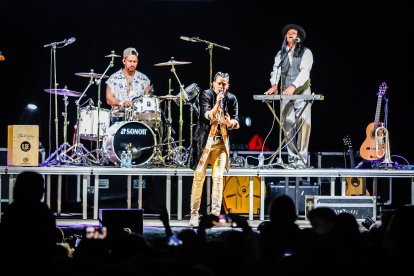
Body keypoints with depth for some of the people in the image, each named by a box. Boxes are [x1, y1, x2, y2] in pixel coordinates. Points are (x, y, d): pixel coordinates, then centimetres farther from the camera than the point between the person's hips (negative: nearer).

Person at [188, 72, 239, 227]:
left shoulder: (231, 99, 4)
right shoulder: (206, 95, -6)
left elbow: (236, 123, 3)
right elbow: (208, 117, -18)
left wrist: (230, 122, -19)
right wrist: (217, 102, -31)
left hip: (221, 142, 3)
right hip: (205, 141, -2)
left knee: (218, 177, -4)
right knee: (199, 177, -4)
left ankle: (216, 213, 0)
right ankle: (194, 214, -1)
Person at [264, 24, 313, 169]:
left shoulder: (306, 52, 3)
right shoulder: (280, 54, 15)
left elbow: (305, 71, -11)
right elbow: (276, 70, 3)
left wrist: (293, 86, -26)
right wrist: (274, 85, -18)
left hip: (302, 93, -3)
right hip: (285, 94, 3)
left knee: (303, 124, -13)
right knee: (288, 126, -3)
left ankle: (301, 160, -14)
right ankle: (292, 159, 0)